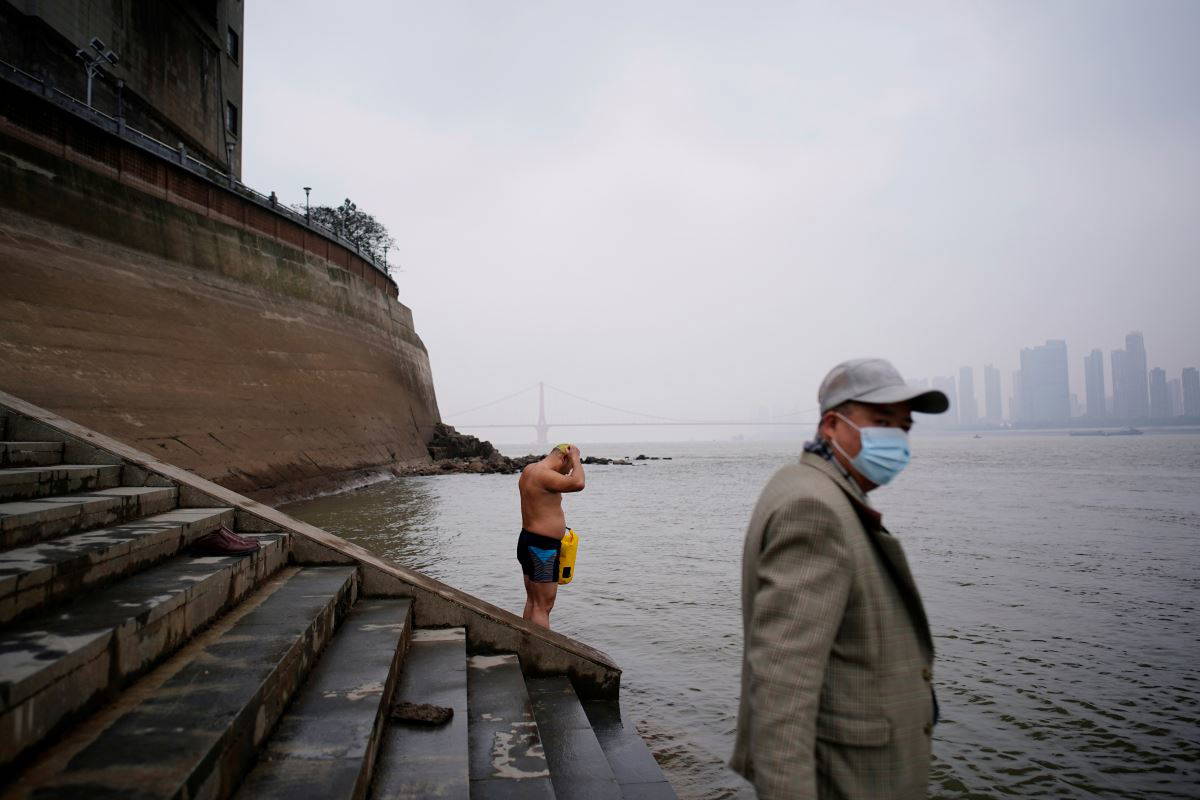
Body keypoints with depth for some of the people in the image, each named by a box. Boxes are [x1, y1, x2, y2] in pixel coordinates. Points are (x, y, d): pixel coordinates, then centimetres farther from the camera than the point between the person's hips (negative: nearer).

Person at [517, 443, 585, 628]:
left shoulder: (529, 470, 10)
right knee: (543, 606, -6)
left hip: (528, 540, 10)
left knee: (532, 601, 19)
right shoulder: (544, 475, -21)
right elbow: (578, 483, -31)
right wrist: (575, 458, -17)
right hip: (542, 546, -10)